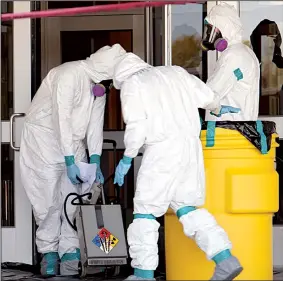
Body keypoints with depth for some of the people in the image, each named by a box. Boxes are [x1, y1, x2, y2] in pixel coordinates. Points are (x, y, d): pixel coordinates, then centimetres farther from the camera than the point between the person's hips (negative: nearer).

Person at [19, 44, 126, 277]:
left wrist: (95, 161, -6)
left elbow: (96, 123, 2)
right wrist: (69, 161, -26)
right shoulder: (70, 75, -24)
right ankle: (49, 253, 3)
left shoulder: (100, 84, 2)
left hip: (72, 140, 7)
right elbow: (62, 118, -26)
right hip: (44, 136, -7)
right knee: (49, 199, -7)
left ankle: (70, 253, 0)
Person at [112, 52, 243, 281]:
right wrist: (218, 110, 44)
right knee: (187, 208, 12)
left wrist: (126, 159, -1)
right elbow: (207, 96, 23)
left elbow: (137, 126, -10)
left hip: (163, 149, -6)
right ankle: (225, 260, -1)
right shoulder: (175, 73, 19)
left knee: (145, 210, 5)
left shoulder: (132, 84, 2)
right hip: (191, 144, 6)